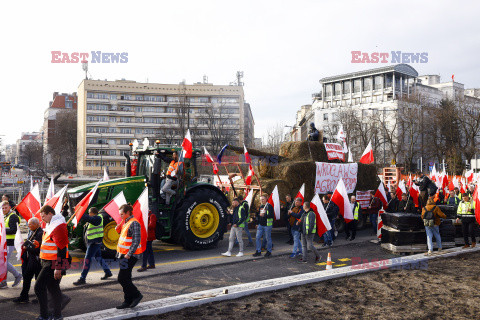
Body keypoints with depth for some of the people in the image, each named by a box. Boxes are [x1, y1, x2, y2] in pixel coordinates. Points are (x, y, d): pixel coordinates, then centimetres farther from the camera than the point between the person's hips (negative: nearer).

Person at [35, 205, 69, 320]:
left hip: (53, 264, -10)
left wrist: (58, 268, -24)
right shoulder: (50, 225, 15)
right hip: (48, 262, 10)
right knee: (53, 288, 14)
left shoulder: (58, 226, -18)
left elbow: (62, 249, -23)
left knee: (39, 287, -11)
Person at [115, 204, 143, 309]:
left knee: (122, 279, -9)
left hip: (130, 256, -10)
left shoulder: (134, 223, -15)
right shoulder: (125, 223, 15)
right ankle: (128, 301, 19)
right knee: (126, 279, 12)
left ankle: (137, 295, 5)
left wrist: (129, 254, -23)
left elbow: (136, 241, -21)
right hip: (123, 255, 10)